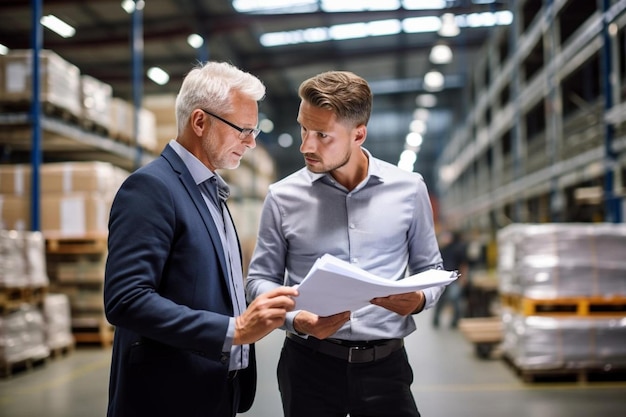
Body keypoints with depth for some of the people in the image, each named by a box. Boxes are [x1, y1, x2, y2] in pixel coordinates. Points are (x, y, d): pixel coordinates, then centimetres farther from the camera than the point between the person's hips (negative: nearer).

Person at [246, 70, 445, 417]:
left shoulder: (408, 189, 1)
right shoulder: (283, 196, -1)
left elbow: (430, 268, 10)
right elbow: (261, 278, 5)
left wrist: (419, 299, -11)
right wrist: (296, 318, -14)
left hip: (384, 363, 0)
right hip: (308, 363, 0)